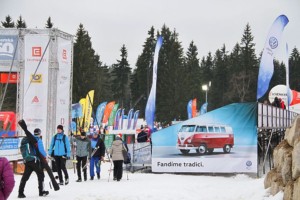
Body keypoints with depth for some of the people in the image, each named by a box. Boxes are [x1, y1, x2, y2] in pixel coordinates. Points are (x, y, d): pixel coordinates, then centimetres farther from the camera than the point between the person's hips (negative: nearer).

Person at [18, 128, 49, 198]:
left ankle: (20, 193, 2)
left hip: (27, 161, 6)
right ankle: (41, 192, 13)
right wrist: (45, 155, 3)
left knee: (25, 176, 7)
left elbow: (22, 150, 17)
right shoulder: (38, 140, -8)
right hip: (35, 160, -6)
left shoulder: (26, 140, 13)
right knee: (41, 175, 9)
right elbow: (41, 150, -14)